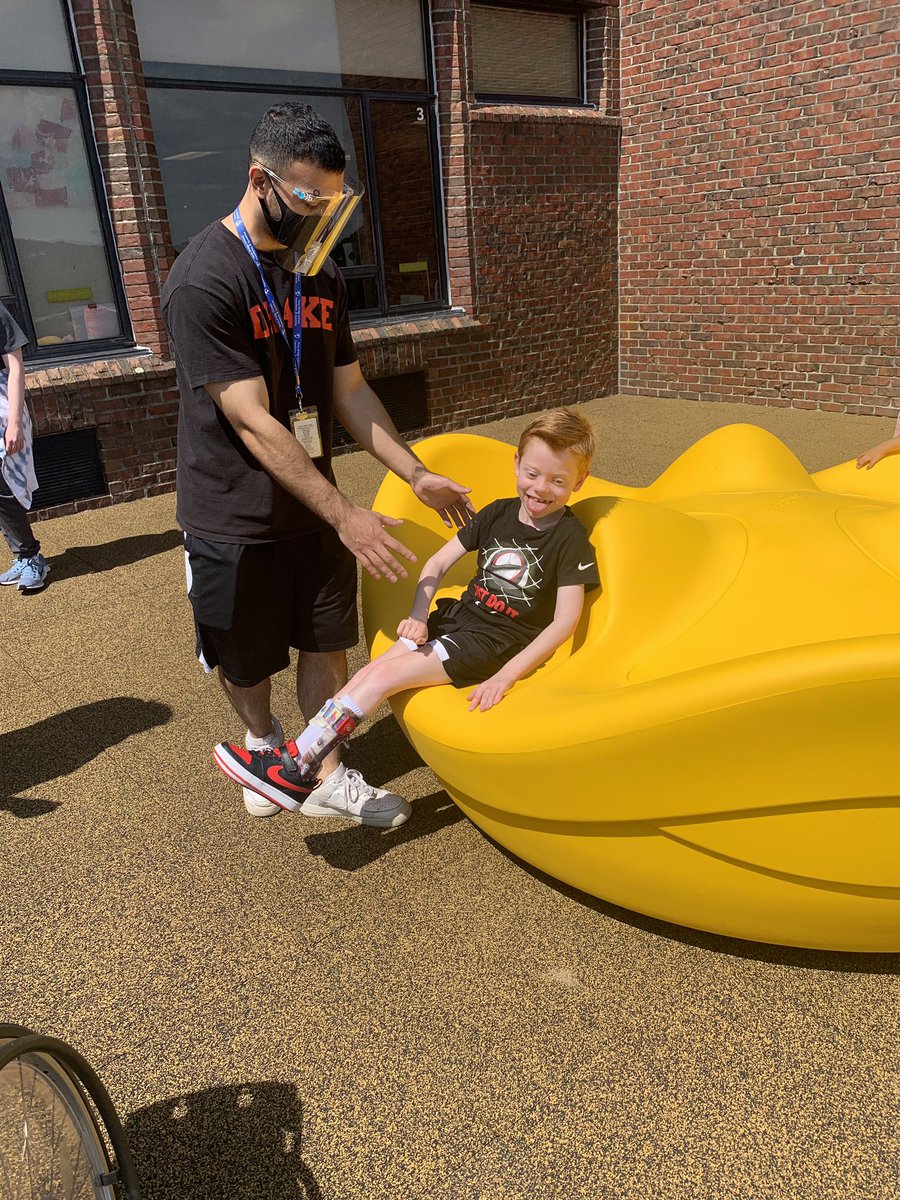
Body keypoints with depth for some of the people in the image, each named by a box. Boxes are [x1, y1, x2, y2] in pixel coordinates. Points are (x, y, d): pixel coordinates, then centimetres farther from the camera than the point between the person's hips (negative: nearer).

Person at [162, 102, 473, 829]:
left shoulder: (320, 272, 4)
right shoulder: (204, 280, -19)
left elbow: (349, 391, 7)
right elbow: (254, 424, -24)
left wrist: (417, 475, -1)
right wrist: (345, 516, -25)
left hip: (314, 507, 6)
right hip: (234, 521, -5)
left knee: (328, 644, 11)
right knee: (247, 662, 13)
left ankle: (327, 774, 29)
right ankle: (262, 741, 42)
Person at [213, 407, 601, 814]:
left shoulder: (571, 538, -11)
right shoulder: (497, 513, 5)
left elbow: (565, 621, -16)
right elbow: (438, 562, 8)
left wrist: (505, 676, -23)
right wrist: (418, 615, -8)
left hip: (496, 642, -6)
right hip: (458, 616, 6)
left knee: (383, 676, -18)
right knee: (369, 672, -12)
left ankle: (294, 764, -11)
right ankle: (307, 779, -11)